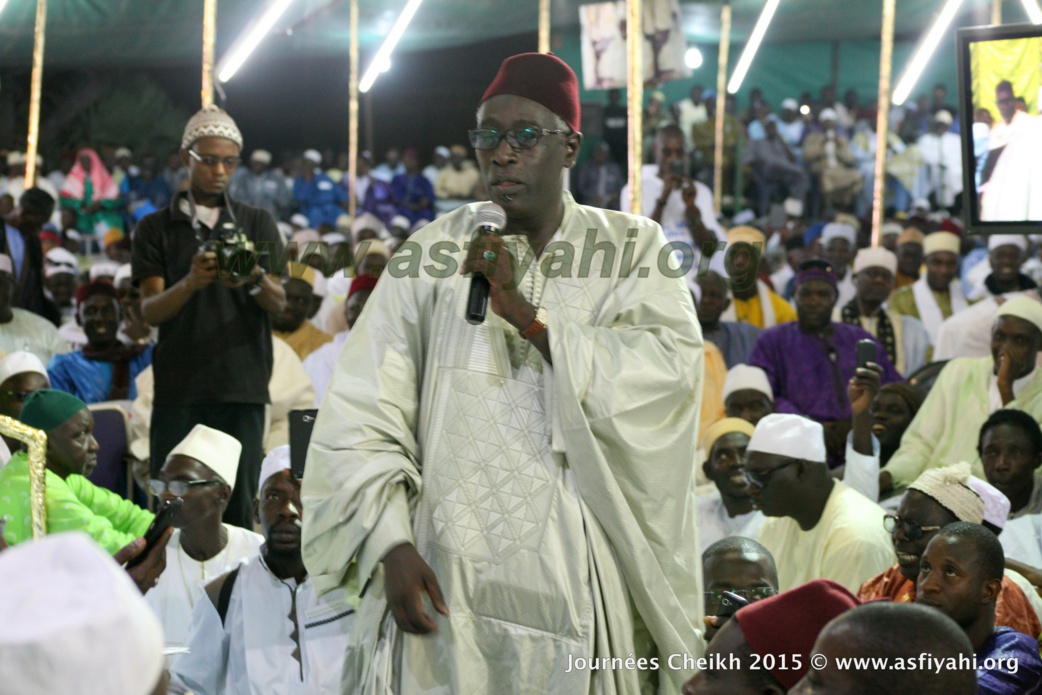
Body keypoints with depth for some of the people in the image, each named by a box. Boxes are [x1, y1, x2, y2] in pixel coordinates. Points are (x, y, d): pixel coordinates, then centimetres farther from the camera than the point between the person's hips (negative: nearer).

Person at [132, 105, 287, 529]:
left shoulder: (257, 224, 14)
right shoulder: (156, 229, 10)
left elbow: (279, 304, 4)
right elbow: (150, 311, -1)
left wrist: (256, 280, -20)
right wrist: (189, 283, -22)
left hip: (243, 385, 1)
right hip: (179, 387, -1)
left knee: (238, 504, -3)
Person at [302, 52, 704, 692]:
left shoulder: (632, 250, 4)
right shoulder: (434, 253, 2)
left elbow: (674, 364, -15)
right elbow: (365, 413, -3)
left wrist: (527, 316, -19)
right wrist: (391, 544, -13)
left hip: (579, 567, 0)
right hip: (446, 569, 0)